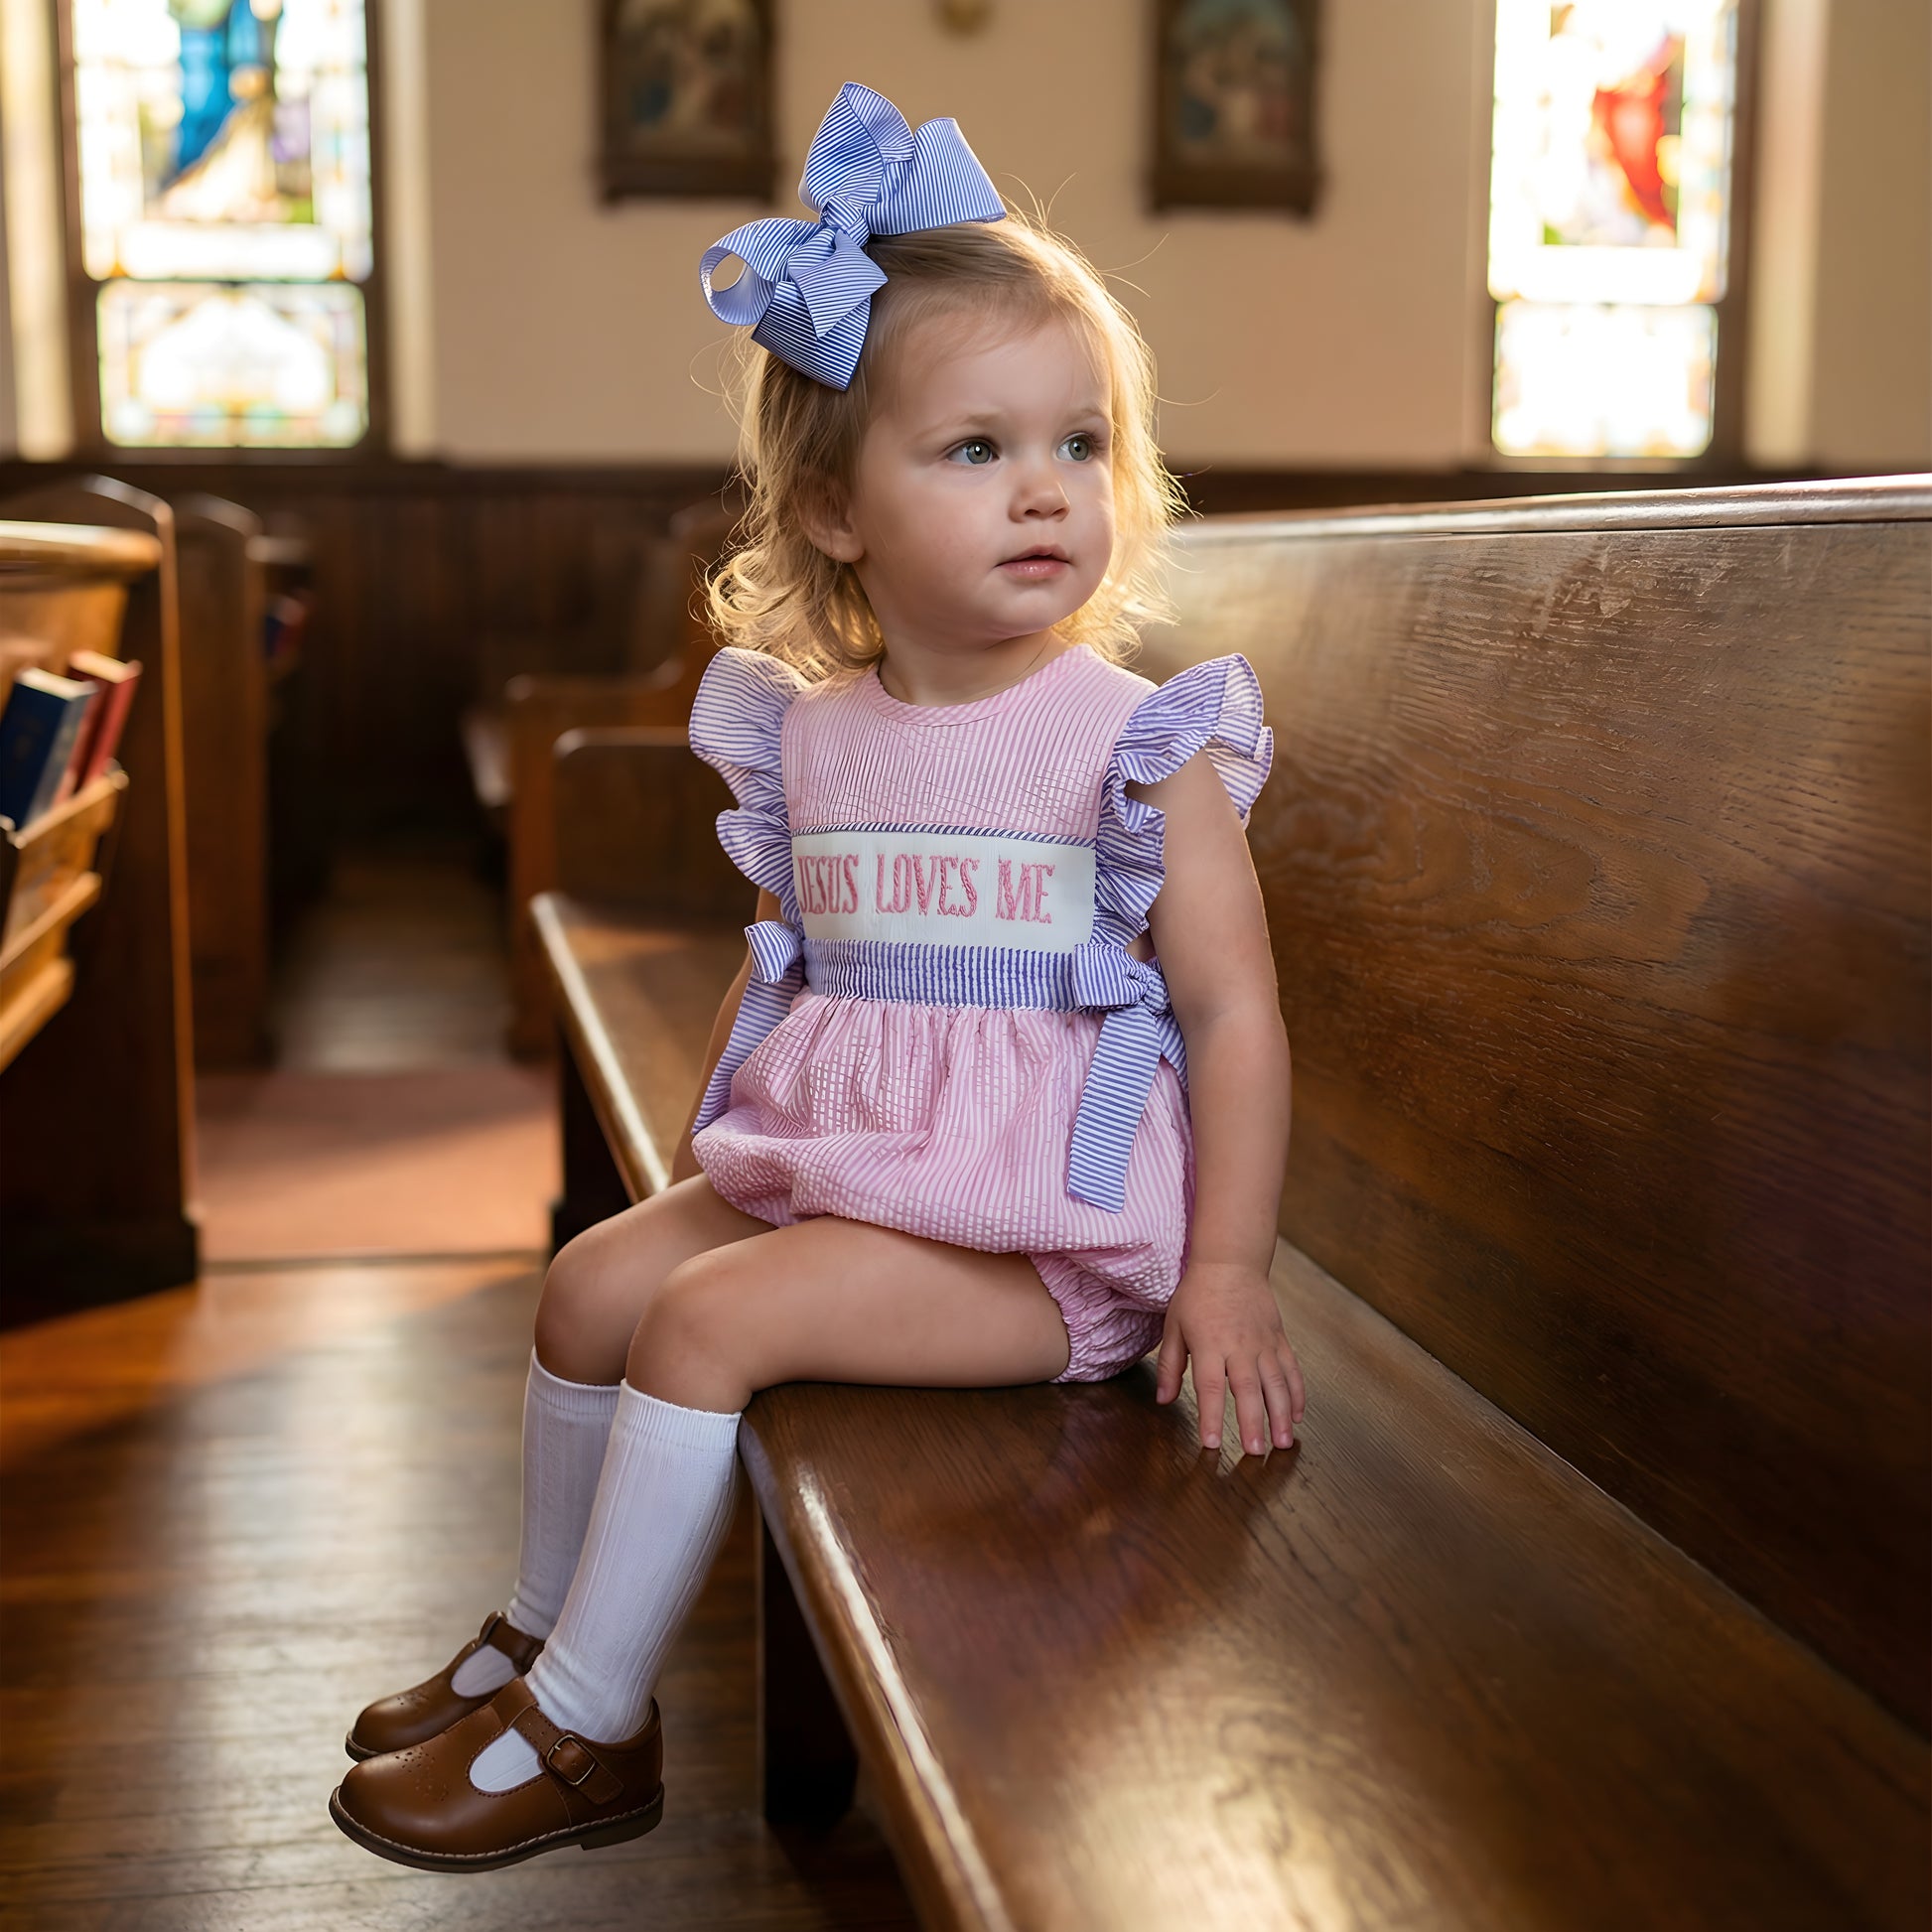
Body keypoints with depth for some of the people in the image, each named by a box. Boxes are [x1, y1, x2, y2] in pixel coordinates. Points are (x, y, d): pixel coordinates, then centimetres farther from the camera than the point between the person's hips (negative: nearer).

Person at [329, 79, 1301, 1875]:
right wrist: (695, 1172, 19)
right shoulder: (808, 736, 7)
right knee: (598, 1277, 1)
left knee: (709, 1320, -18)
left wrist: (1225, 1275, -17)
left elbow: (1234, 1013, -11)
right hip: (820, 1165, 7)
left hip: (1029, 1220, -7)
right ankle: (543, 1633, 21)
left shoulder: (1140, 743, -10)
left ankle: (582, 1730, -2)